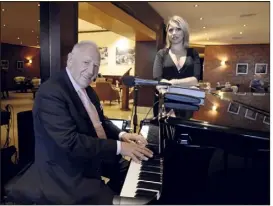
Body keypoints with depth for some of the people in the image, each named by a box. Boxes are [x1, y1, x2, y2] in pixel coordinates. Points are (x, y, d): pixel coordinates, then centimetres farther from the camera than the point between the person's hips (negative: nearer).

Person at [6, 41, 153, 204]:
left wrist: (121, 135, -7)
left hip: (92, 157, 9)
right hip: (67, 172, -9)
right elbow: (70, 142, -30)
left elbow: (101, 121, 12)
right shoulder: (51, 92, -23)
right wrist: (118, 146, -29)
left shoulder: (87, 89, 7)